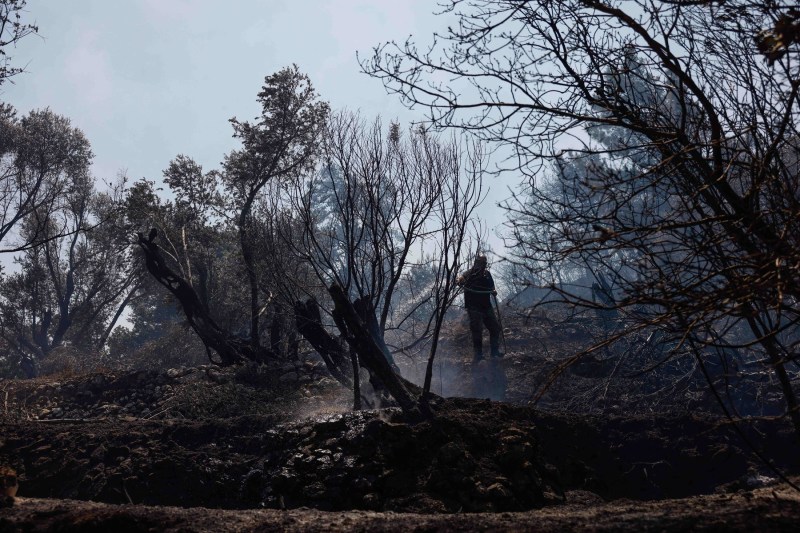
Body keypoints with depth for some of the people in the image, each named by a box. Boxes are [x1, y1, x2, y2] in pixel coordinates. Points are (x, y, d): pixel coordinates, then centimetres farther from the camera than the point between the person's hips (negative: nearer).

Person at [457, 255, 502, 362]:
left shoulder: (487, 274, 10)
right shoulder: (470, 273, -7)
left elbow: (492, 288, 21)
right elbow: (461, 278, -27)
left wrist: (494, 292, -2)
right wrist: (459, 281, -51)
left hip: (486, 306, 6)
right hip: (474, 307, -6)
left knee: (495, 327, 9)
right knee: (477, 330, -8)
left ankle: (495, 351, 23)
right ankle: (478, 354, 2)